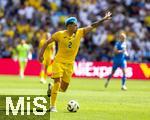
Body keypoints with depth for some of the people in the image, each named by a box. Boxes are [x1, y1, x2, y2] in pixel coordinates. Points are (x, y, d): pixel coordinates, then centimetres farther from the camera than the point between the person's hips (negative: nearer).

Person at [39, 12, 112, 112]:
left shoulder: (80, 33, -2)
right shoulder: (60, 34, -9)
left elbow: (92, 26, -2)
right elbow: (47, 42, 0)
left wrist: (103, 20, -10)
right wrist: (41, 54, -5)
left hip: (69, 64, 4)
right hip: (59, 61, -4)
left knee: (63, 88, 5)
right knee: (57, 81, -20)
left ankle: (51, 88, 40)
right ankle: (53, 106, -12)